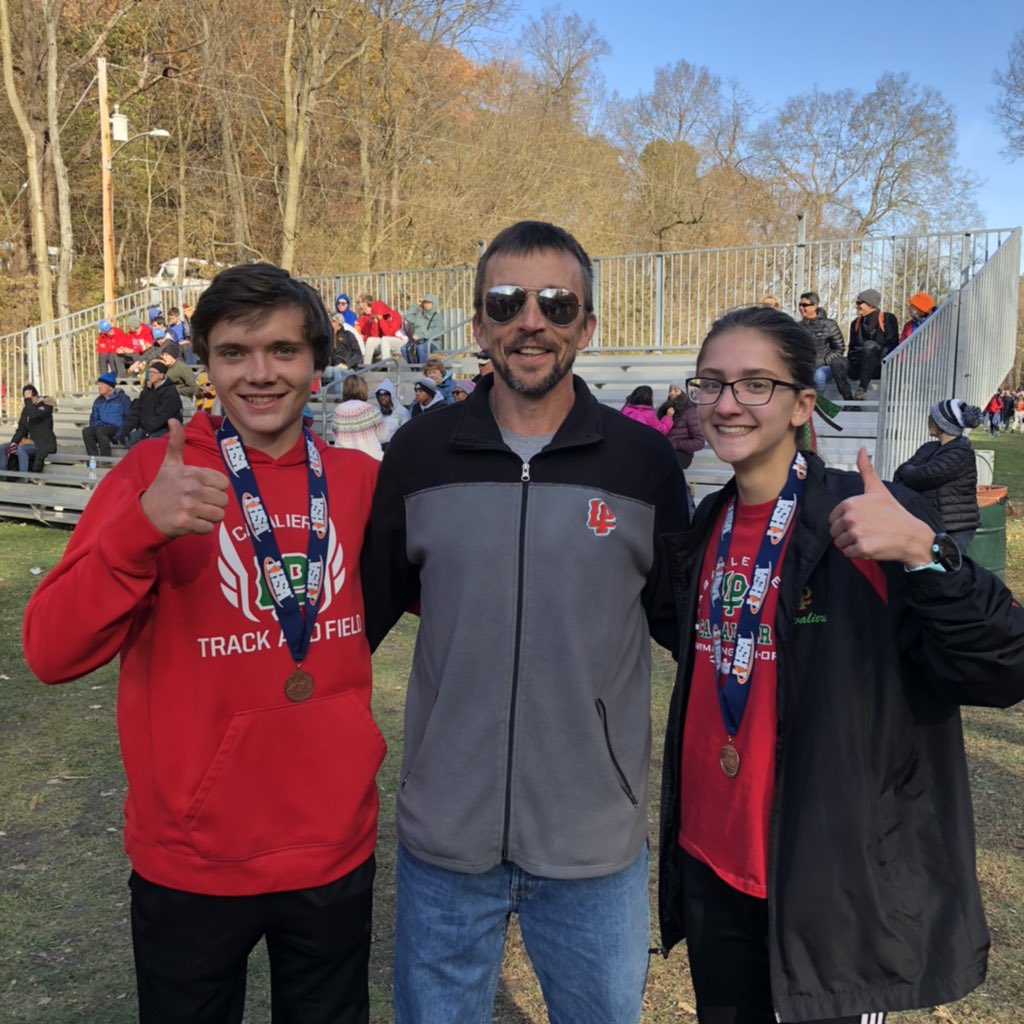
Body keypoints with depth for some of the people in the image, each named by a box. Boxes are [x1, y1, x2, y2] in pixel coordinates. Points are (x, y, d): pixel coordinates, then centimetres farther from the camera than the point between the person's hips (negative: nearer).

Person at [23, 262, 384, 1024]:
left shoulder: (359, 479, -3)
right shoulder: (155, 472, -11)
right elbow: (52, 654, -17)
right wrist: (143, 527, -32)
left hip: (336, 849, 2)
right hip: (191, 861, -2)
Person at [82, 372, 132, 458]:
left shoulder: (122, 398, -1)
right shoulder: (98, 400, 18)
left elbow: (128, 418, -6)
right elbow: (94, 418, 25)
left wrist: (118, 434, -17)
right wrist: (92, 427, 2)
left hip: (117, 428, -6)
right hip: (102, 427, 6)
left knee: (100, 431, -36)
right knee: (86, 431, -25)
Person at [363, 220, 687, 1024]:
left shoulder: (645, 461, -5)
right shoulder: (418, 454, -3)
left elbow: (682, 620, 3)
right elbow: (366, 609, 4)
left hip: (597, 841, 0)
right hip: (443, 836, 1)